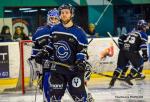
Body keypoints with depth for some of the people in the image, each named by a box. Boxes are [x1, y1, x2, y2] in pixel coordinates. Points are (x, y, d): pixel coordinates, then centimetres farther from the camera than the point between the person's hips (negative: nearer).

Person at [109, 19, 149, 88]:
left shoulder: (131, 32, 27)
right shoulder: (143, 34, 9)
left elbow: (121, 38, 23)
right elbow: (143, 44, -8)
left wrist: (121, 48, 28)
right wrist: (145, 55, -7)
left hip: (123, 51, 5)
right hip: (132, 52, -5)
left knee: (120, 66, 11)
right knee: (138, 64, 15)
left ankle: (113, 80, -4)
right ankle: (128, 78, 2)